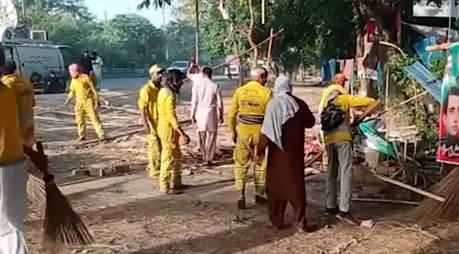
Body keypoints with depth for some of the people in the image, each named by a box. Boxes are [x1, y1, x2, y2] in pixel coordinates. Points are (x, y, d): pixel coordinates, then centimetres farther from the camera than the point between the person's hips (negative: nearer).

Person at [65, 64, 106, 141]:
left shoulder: (86, 77, -10)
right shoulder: (73, 80, 8)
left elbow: (93, 89, -8)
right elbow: (72, 91, 20)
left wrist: (97, 100, -11)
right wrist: (68, 100, 10)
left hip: (88, 100, -5)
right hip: (79, 102, 6)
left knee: (94, 117, -9)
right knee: (80, 119, 4)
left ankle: (101, 134, -9)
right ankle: (82, 135, 15)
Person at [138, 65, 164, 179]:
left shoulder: (161, 88, 8)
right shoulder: (146, 89, -14)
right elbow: (142, 109, -16)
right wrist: (146, 124, -20)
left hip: (162, 123, 7)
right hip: (152, 123, -7)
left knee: (161, 147, 13)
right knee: (154, 147, -1)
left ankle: (152, 167, 28)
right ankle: (154, 170, 9)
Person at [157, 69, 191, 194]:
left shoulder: (164, 91, 11)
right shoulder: (169, 95, -21)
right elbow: (171, 116, -25)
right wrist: (182, 134, -25)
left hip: (166, 127, 10)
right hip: (168, 129, -10)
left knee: (176, 156, 18)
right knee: (168, 158, -1)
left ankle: (176, 183, 27)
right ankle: (165, 187, 8)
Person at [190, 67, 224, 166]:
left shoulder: (196, 85, -4)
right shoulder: (215, 86, -7)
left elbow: (194, 101, -3)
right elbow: (219, 102, -3)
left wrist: (192, 115, 6)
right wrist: (221, 115, 8)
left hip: (200, 113, 2)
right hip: (211, 113, -2)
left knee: (202, 135, 16)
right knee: (211, 136, 5)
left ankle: (204, 156, 27)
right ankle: (209, 158, 1)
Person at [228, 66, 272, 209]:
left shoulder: (239, 91, 0)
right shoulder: (267, 93, -8)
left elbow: (232, 114, 2)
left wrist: (233, 131, 13)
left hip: (243, 132, 1)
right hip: (260, 132, -1)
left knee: (240, 164, 9)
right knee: (261, 164, 16)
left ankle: (241, 196, -1)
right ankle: (259, 194, 26)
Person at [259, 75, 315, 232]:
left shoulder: (273, 105, -10)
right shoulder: (299, 104, -3)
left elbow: (267, 131, -16)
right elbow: (310, 122, 11)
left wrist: (260, 149, -11)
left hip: (277, 153, -1)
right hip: (295, 153, 2)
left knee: (276, 185, 11)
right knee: (296, 185, 9)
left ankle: (277, 220, 17)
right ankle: (300, 222, 7)